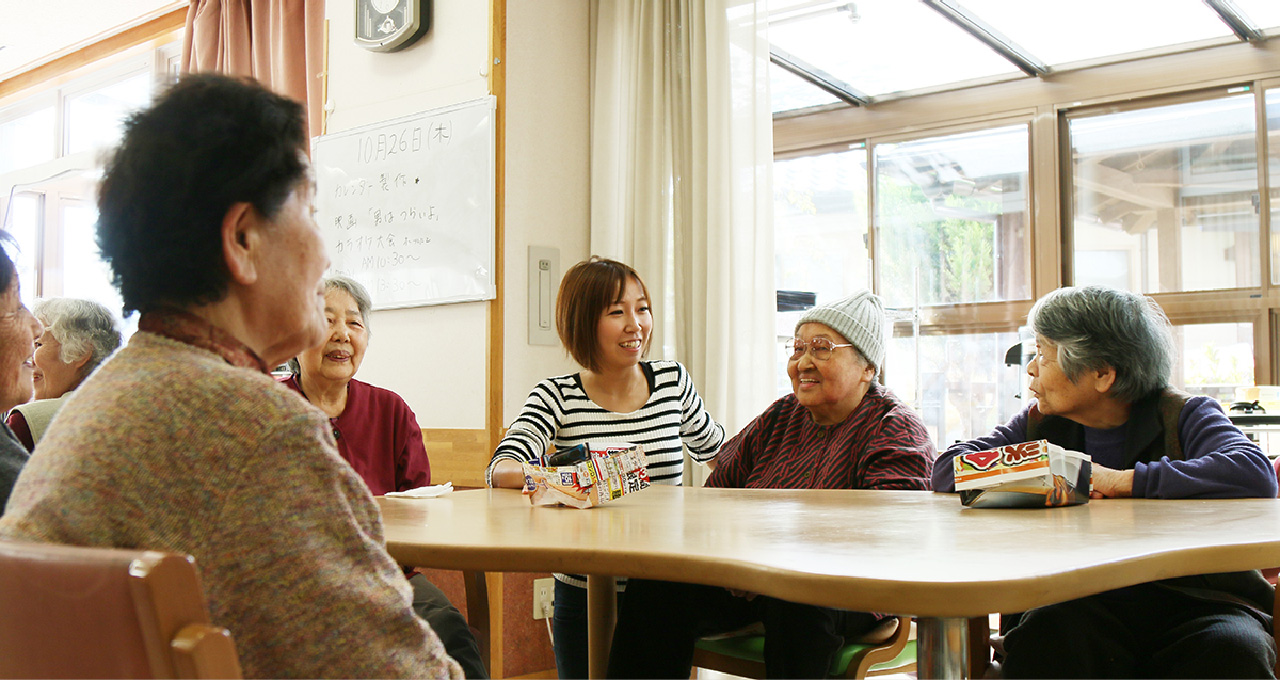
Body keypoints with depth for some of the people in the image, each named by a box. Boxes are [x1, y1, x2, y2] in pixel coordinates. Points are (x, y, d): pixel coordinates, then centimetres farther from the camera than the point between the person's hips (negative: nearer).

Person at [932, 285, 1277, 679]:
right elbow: (948, 468, 6)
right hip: (1082, 607, 0)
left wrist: (1123, 481, -17)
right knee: (1044, 637, -34)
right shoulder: (1040, 424, 13)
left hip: (1192, 601, 0)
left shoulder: (1181, 415, 3)